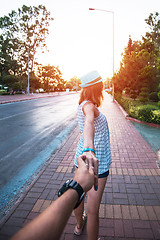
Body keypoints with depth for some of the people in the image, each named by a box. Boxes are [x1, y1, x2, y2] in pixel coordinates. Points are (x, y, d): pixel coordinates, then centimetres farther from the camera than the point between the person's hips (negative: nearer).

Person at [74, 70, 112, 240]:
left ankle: (79, 225, 57)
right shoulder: (89, 106, -25)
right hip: (97, 162, -10)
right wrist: (89, 149, -67)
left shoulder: (82, 104, 3)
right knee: (93, 210, 7)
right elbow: (89, 122, -49)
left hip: (82, 156, 10)